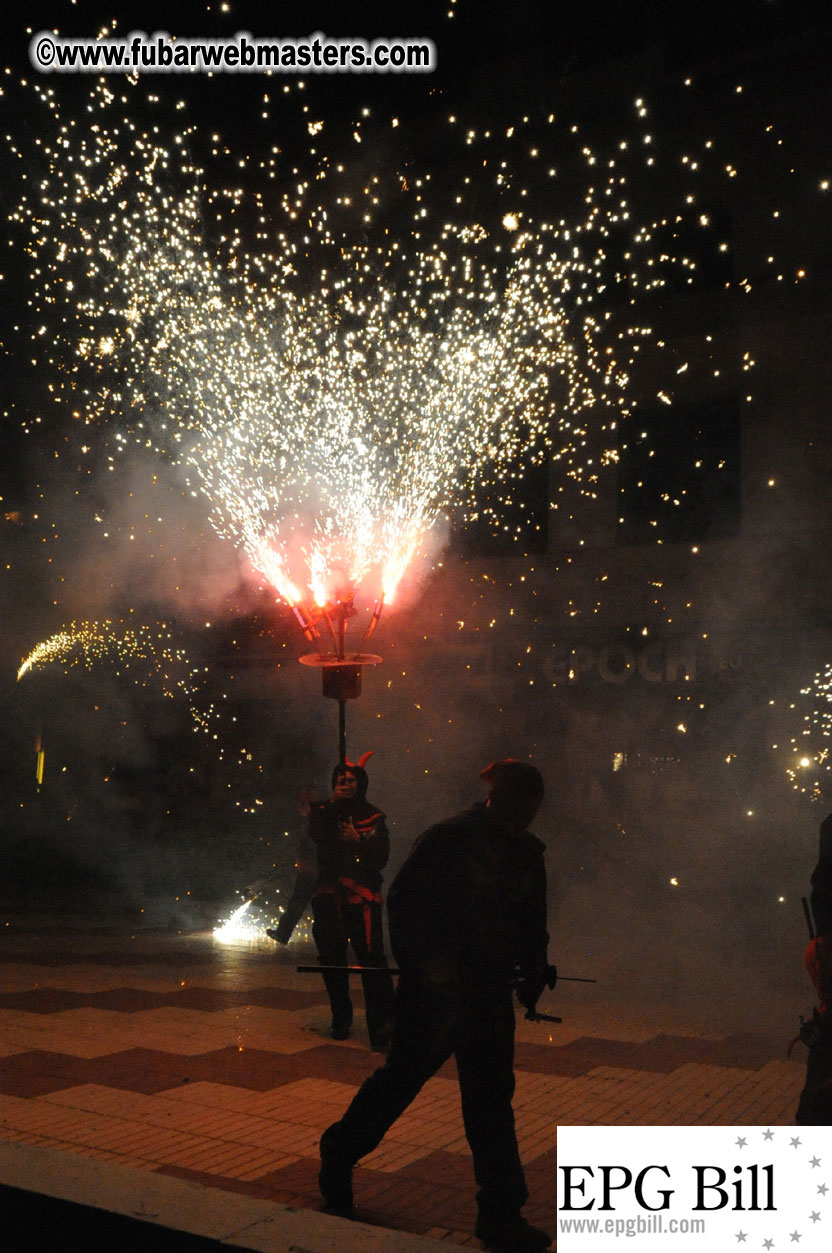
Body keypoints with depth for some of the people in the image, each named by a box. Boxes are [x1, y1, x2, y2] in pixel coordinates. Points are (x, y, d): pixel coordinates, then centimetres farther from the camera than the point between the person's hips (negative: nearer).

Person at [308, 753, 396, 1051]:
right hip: (329, 895, 2)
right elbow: (316, 836, -12)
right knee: (332, 960, 8)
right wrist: (333, 804, -18)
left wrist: (359, 840, -14)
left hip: (364, 896, -2)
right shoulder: (322, 811, 9)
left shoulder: (373, 817, 8)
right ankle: (341, 1019, 25)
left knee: (372, 959, -14)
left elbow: (381, 857, 1)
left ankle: (381, 1026, -15)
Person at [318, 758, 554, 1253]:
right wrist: (420, 964, -18)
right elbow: (404, 902, -13)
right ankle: (339, 1152, 32)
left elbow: (533, 923, 16)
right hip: (437, 987, -5)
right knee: (403, 1075, 7)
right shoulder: (447, 841, -14)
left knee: (491, 1097, 8)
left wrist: (534, 971, 6)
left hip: (490, 990, 5)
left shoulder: (528, 853, 5)